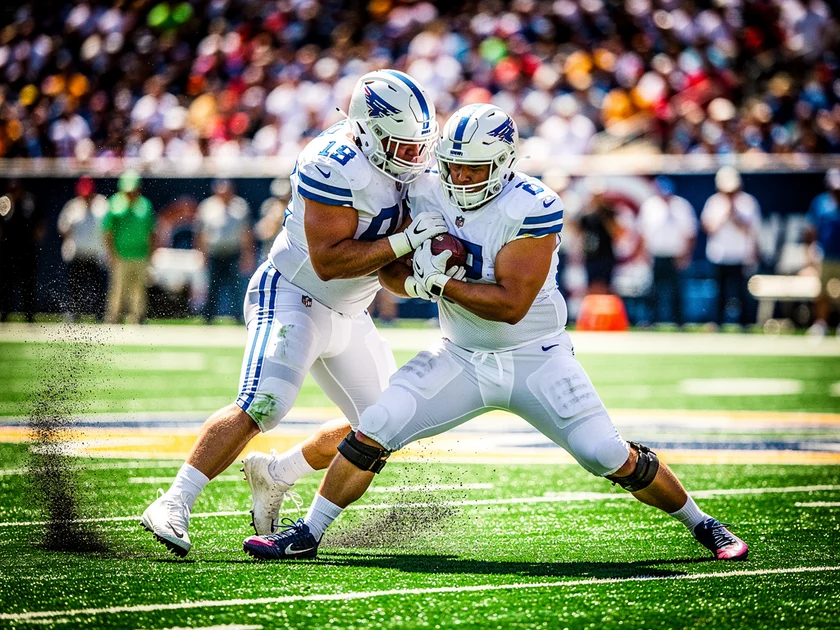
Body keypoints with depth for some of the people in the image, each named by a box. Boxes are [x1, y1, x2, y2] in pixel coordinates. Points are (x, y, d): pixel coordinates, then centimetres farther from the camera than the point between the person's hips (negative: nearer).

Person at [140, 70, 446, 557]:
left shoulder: (394, 156, 2)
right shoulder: (335, 166, -24)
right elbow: (328, 261, -27)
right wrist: (403, 242, -29)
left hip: (347, 315, 9)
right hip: (292, 297, -9)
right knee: (263, 405, -25)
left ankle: (274, 476, 24)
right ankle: (173, 506, -21)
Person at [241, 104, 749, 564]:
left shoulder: (532, 209, -22)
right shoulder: (428, 196, -5)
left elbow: (511, 304, -25)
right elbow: (393, 272, 1)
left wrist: (440, 283, -27)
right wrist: (416, 277, -21)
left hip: (536, 358, -4)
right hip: (462, 358, 4)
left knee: (612, 458, -9)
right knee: (374, 432, -11)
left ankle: (702, 524, 13)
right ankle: (308, 534, 2)